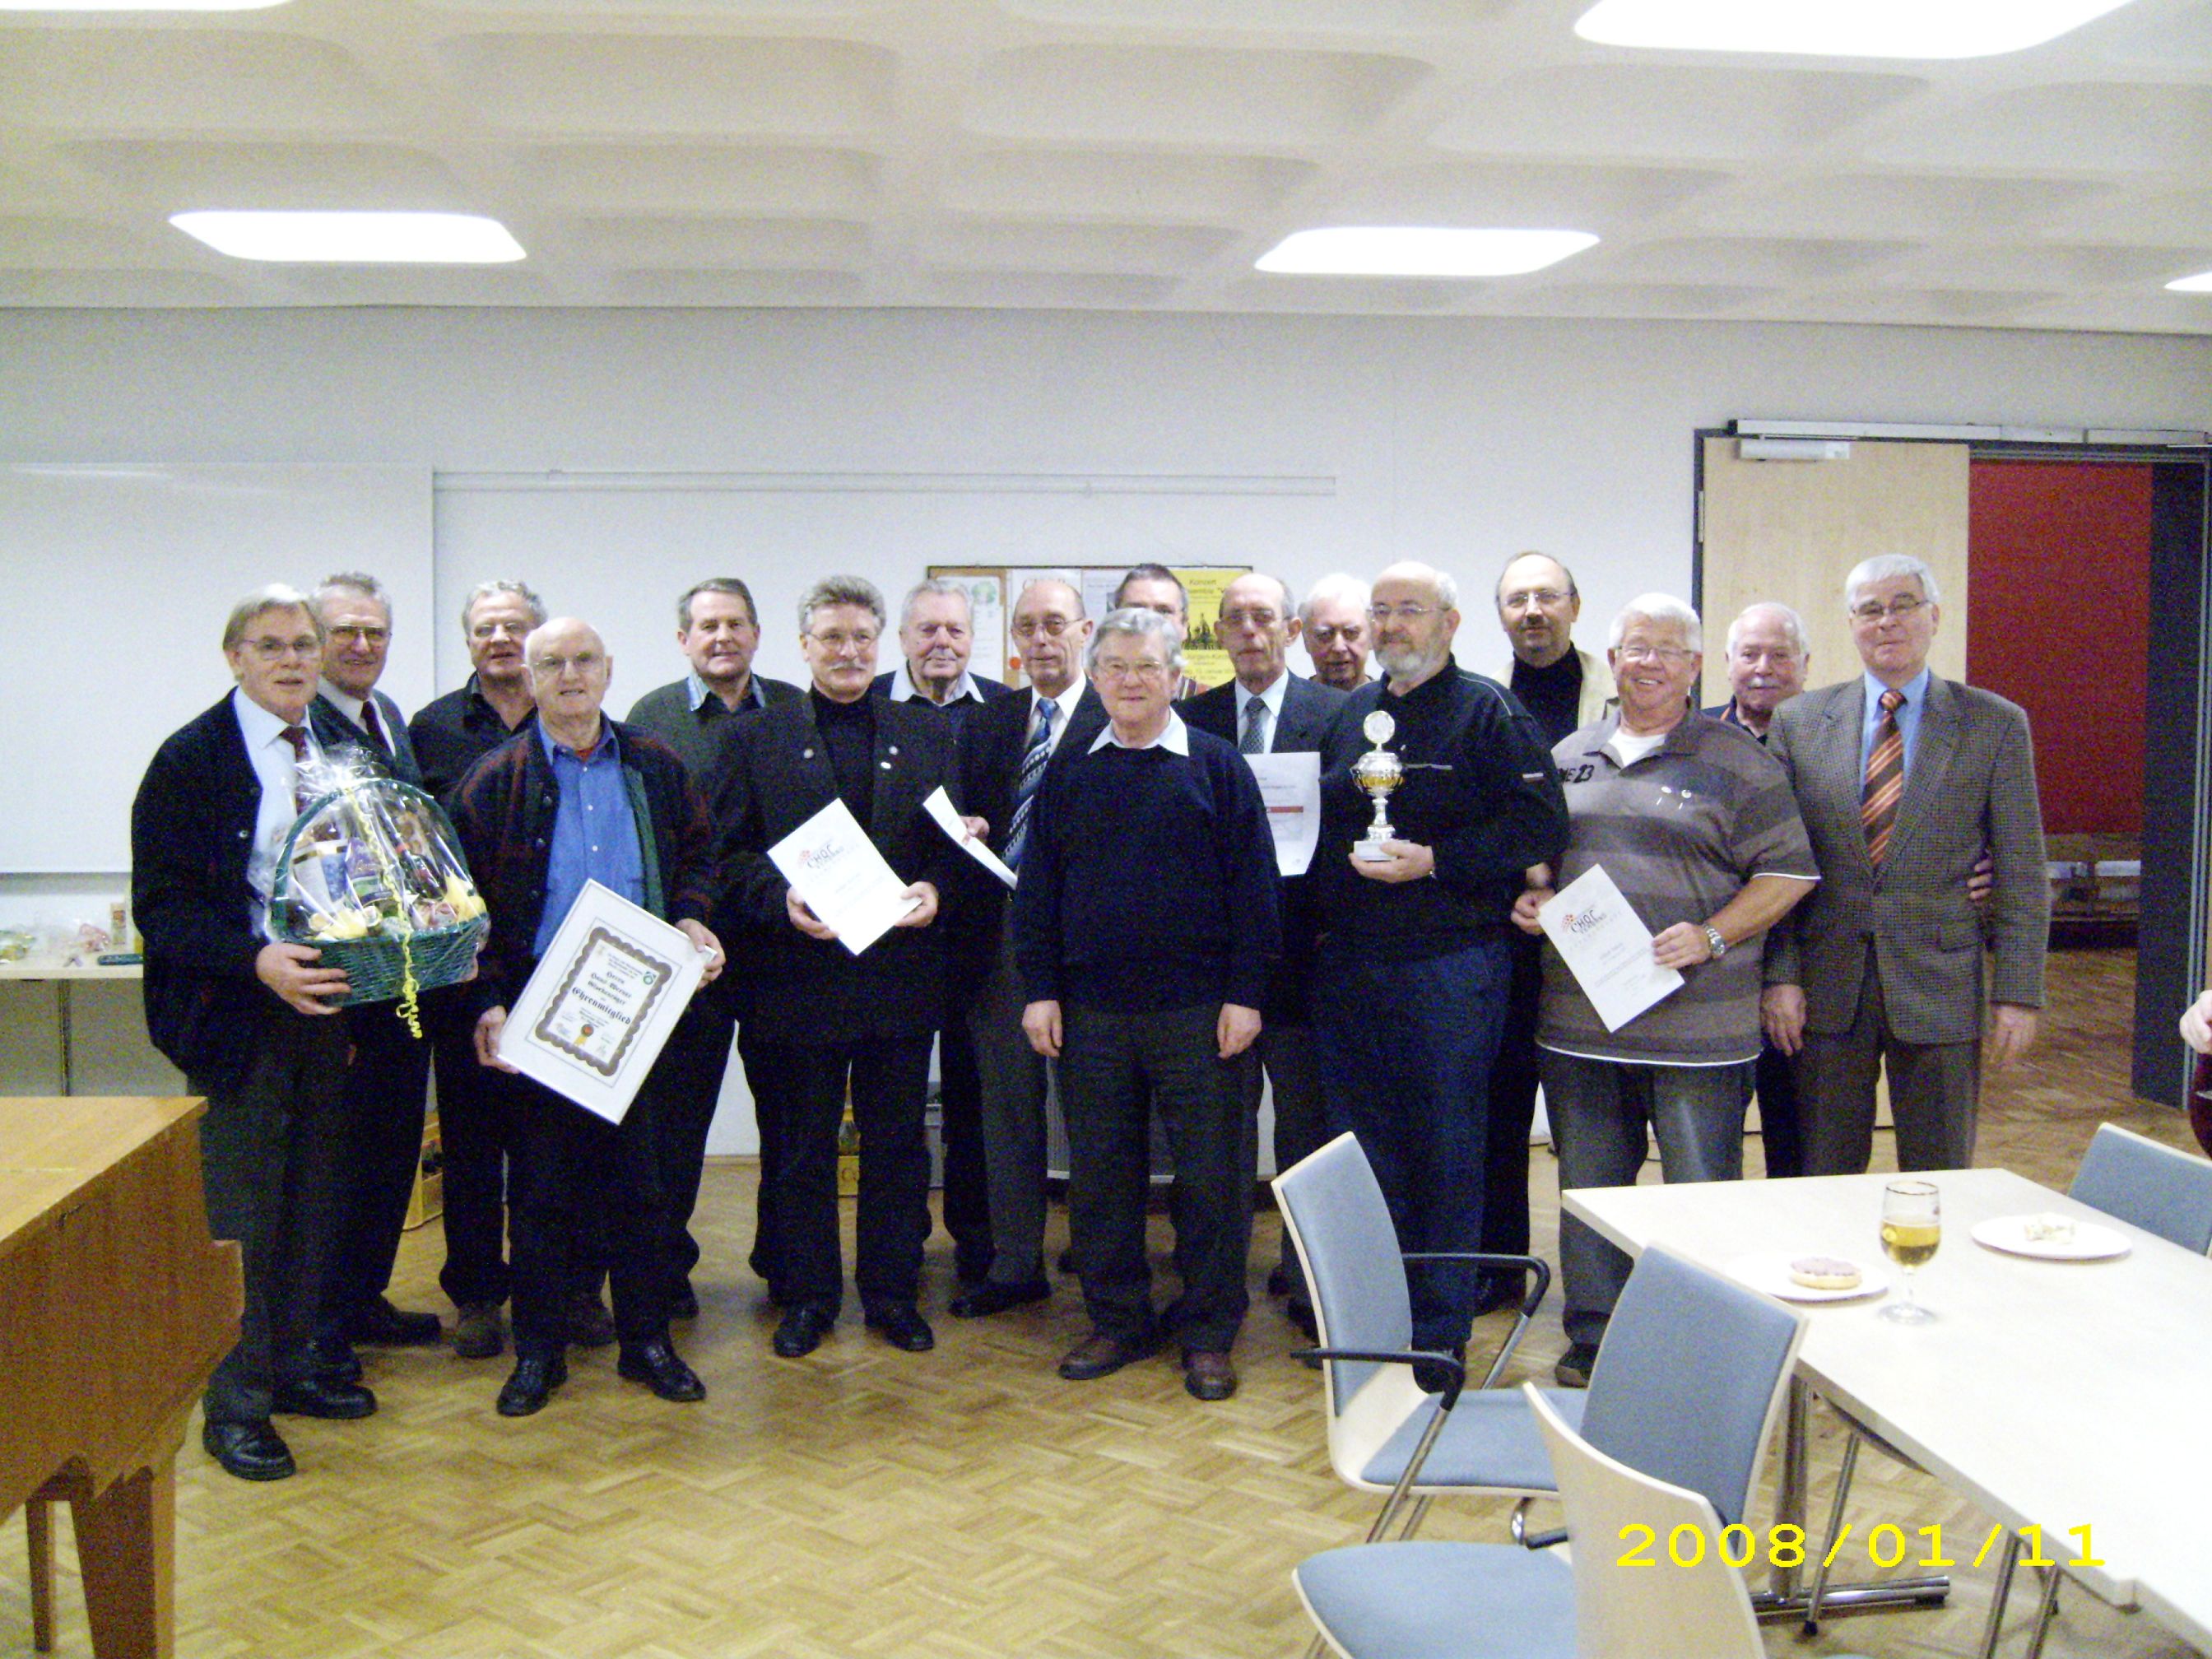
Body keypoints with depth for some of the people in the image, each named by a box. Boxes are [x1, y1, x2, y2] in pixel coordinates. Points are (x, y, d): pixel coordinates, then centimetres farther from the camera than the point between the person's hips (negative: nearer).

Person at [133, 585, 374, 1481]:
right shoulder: (192, 758, -8)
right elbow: (160, 904, -13)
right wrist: (257, 960, -27)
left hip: (328, 1004, 6)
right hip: (237, 1013, -6)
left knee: (315, 1200, 15)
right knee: (241, 1214, 1)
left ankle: (291, 1365, 31)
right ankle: (235, 1404, 14)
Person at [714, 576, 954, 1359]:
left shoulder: (927, 734, 9)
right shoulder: (757, 737, 4)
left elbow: (956, 839, 10)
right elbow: (729, 852, 1)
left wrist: (934, 889, -10)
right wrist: (780, 899, -16)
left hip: (902, 969, 1)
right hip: (799, 971, -1)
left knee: (898, 1143, 9)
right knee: (802, 1147, 9)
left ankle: (894, 1292, 22)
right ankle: (806, 1295, 22)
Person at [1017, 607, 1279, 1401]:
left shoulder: (1216, 767, 1)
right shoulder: (1068, 774, 9)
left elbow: (1252, 883, -1)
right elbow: (1037, 889, 10)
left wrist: (1245, 993, -7)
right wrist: (1040, 990, 3)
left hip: (1196, 1011, -3)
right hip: (1091, 1012, 3)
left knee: (1210, 1176, 3)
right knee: (1100, 1173, 10)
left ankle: (1208, 1333, 16)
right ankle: (1117, 1320, 24)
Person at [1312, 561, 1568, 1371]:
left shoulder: (1488, 711, -5)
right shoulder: (1352, 713, 14)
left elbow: (1538, 822, -14)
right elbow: (1317, 826, 21)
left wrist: (1433, 863, -18)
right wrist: (1321, 915, 7)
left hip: (1448, 969, -6)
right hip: (1347, 964, 6)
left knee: (1445, 1151, 3)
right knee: (1362, 1148, 13)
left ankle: (1439, 1329, 15)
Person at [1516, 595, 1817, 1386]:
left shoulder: (1736, 763, -1)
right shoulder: (1568, 757, 13)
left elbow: (1788, 872, -4)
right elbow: (1536, 854, 22)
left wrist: (1710, 937, -15)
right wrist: (1529, 898, 1)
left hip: (1696, 1026, -4)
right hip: (1578, 1018, 4)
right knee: (1588, 1187, 13)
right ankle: (1593, 1341, 27)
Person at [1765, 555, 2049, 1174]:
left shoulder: (1995, 724, 2)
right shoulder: (1799, 721, 4)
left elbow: (2021, 874, 1)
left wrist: (2017, 991, -4)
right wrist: (1780, 974, -4)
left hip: (1939, 985, -1)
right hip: (1827, 987, 1)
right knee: (1824, 1186, 8)